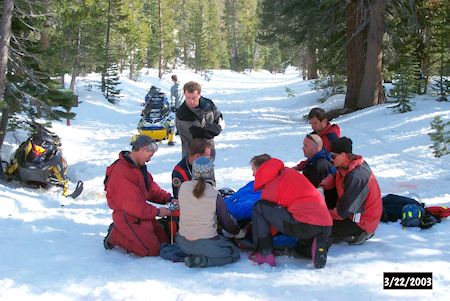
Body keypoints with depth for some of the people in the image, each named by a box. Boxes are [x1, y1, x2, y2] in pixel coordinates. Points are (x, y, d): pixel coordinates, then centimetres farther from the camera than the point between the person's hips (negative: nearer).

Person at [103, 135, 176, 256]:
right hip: (127, 217, -10)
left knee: (164, 240, 6)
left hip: (140, 213, 10)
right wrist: (156, 212, -17)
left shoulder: (139, 167, 9)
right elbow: (133, 204, -24)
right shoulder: (122, 172, -24)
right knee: (152, 249, -13)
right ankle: (115, 236, 1)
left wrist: (168, 199, -2)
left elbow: (152, 188, 13)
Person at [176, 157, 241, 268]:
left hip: (183, 242, 6)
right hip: (207, 244, -6)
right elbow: (227, 222, -2)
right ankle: (202, 260, -7)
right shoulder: (215, 195, -13)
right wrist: (237, 231, 21)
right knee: (234, 253, 14)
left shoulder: (183, 187, -5)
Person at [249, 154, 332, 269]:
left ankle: (264, 254, 1)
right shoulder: (287, 172, 23)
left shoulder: (272, 185, -1)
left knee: (259, 207, 1)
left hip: (304, 226, -8)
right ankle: (318, 245, 4)